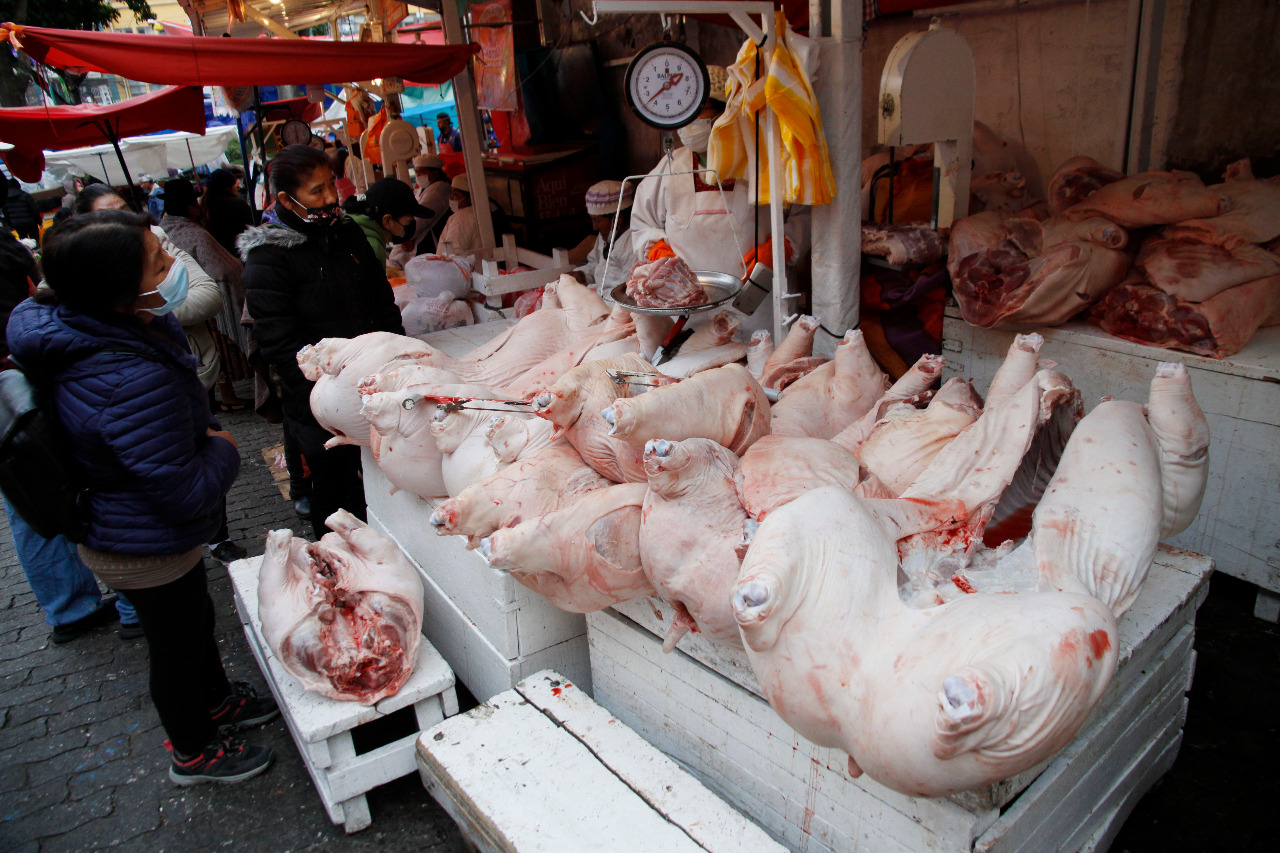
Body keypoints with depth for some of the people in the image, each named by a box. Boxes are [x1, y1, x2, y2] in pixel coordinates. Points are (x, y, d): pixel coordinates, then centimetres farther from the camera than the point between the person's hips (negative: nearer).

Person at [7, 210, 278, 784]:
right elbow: (187, 492, -32)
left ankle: (217, 700, 55)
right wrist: (222, 449, -14)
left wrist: (204, 430, -2)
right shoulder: (134, 381, -39)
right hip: (145, 551, -9)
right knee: (176, 645, 15)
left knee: (196, 619, 29)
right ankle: (192, 753, 41)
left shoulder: (81, 333, -8)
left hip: (122, 527, 9)